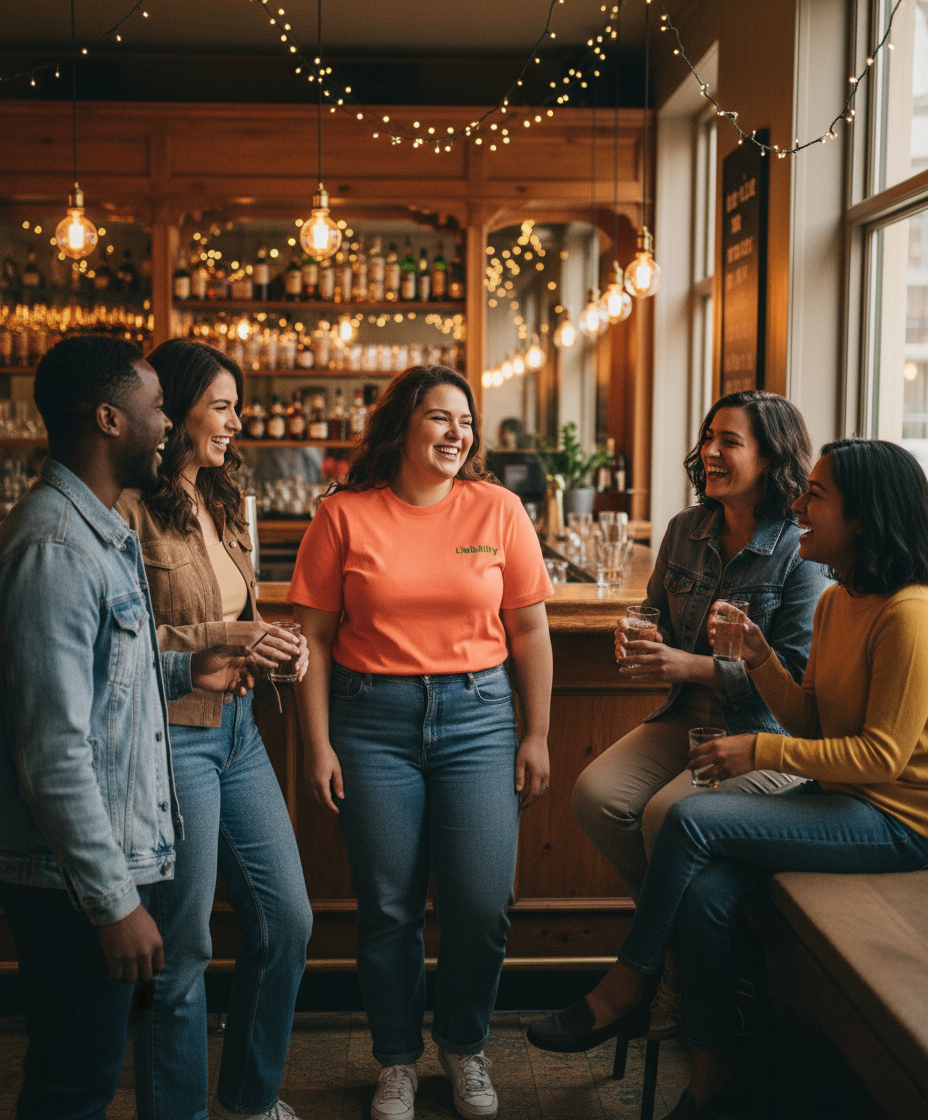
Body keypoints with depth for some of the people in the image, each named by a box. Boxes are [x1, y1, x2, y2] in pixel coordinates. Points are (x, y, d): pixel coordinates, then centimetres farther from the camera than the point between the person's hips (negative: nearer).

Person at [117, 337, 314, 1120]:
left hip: (238, 732, 9)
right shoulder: (131, 510, -15)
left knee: (287, 922, 15)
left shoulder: (223, 505, 13)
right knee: (183, 948, 4)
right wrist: (216, 638, -20)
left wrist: (277, 646, 3)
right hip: (172, 738, -9)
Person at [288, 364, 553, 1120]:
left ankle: (465, 1044, 27)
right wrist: (318, 744, -3)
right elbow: (313, 638, 1)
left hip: (477, 716, 1)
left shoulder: (498, 510, 2)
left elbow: (530, 632, 5)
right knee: (388, 908, 6)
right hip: (372, 720, 0)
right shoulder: (345, 516, 0)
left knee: (482, 904, -1)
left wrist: (537, 736, 3)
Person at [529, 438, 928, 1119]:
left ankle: (625, 991, -3)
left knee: (694, 819, -20)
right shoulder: (834, 602, 10)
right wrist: (759, 656, -5)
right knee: (705, 888, -15)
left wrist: (761, 750, -19)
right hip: (836, 797, 8)